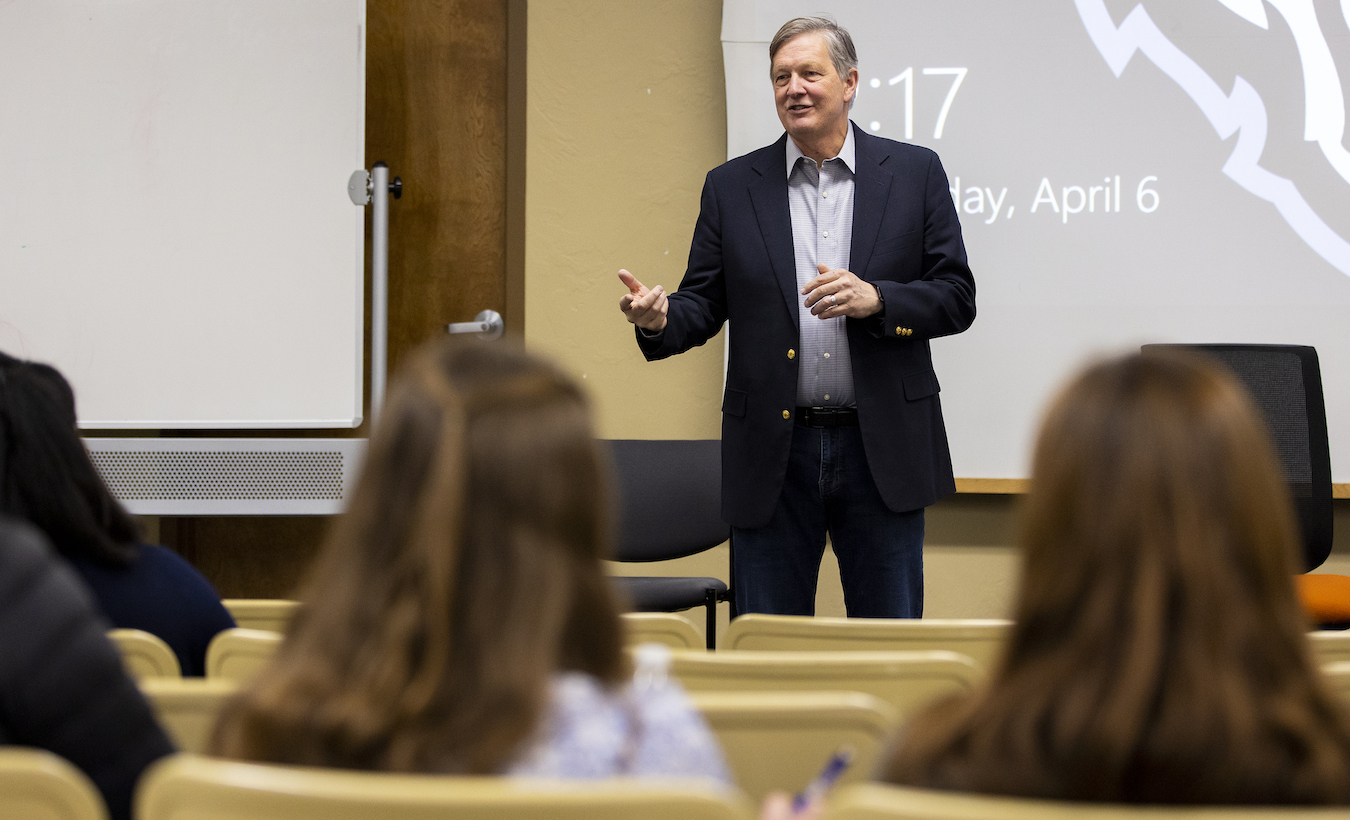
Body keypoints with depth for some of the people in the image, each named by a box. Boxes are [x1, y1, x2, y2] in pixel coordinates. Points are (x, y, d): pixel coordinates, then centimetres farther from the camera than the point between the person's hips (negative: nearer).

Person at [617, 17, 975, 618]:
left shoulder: (914, 174, 4)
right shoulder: (731, 187, 8)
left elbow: (956, 297, 1)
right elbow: (705, 304, 7)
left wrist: (875, 299, -16)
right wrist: (658, 317, -16)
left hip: (882, 451, -1)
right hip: (772, 454, 1)